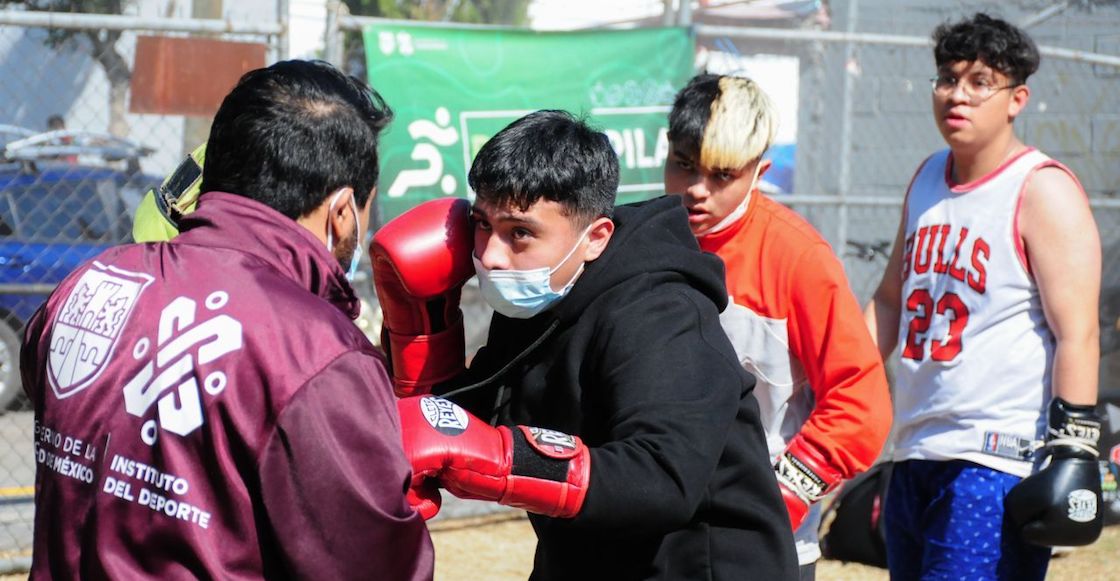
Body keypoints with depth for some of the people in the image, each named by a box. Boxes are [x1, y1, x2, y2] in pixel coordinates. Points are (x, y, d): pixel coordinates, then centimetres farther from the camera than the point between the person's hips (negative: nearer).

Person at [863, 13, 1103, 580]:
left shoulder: (1043, 192, -9)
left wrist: (1072, 447, -21)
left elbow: (1076, 332, -15)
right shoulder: (928, 179, 14)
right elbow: (890, 302, 24)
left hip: (1000, 463, -8)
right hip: (914, 454, 8)